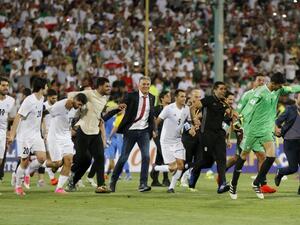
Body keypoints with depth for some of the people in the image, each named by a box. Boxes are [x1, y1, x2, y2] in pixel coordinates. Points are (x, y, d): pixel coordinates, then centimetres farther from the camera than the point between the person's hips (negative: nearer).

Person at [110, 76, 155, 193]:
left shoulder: (151, 98, 7)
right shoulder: (131, 96, -8)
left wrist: (152, 129, 13)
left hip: (144, 131, 3)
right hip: (131, 131, -3)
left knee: (146, 156, -12)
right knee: (123, 157, 2)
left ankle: (143, 184, -9)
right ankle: (113, 181, 19)